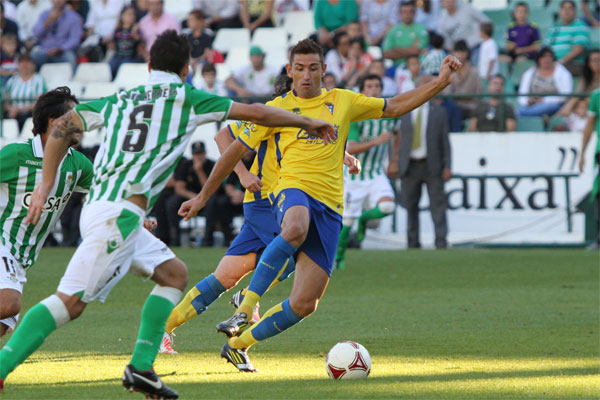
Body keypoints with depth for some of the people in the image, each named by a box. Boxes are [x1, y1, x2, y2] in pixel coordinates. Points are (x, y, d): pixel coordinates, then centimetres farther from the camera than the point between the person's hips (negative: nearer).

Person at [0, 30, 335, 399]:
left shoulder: (120, 99, 21)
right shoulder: (184, 97, 5)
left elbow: (63, 126, 15)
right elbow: (257, 113, 10)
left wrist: (46, 185, 14)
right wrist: (308, 123, 22)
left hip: (100, 209, 8)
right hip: (119, 213, -8)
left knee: (174, 273, 18)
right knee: (71, 301, -14)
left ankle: (141, 367, 10)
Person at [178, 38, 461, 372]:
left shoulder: (343, 102, 15)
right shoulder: (278, 108, 9)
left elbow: (395, 107, 22)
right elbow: (236, 150, 16)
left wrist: (441, 82, 12)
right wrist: (203, 197, 18)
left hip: (330, 207, 3)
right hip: (293, 190, -3)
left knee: (305, 304, -6)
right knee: (296, 228, -44)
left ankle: (239, 344, 13)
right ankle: (246, 308, -37)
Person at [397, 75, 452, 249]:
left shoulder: (438, 112, 9)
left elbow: (445, 141, 6)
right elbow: (400, 138, 12)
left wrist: (447, 167, -2)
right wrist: (397, 165, 5)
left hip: (432, 166, -2)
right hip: (410, 166, 2)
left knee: (438, 205, -8)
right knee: (411, 206, 5)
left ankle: (441, 242, -9)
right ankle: (413, 244, 12)